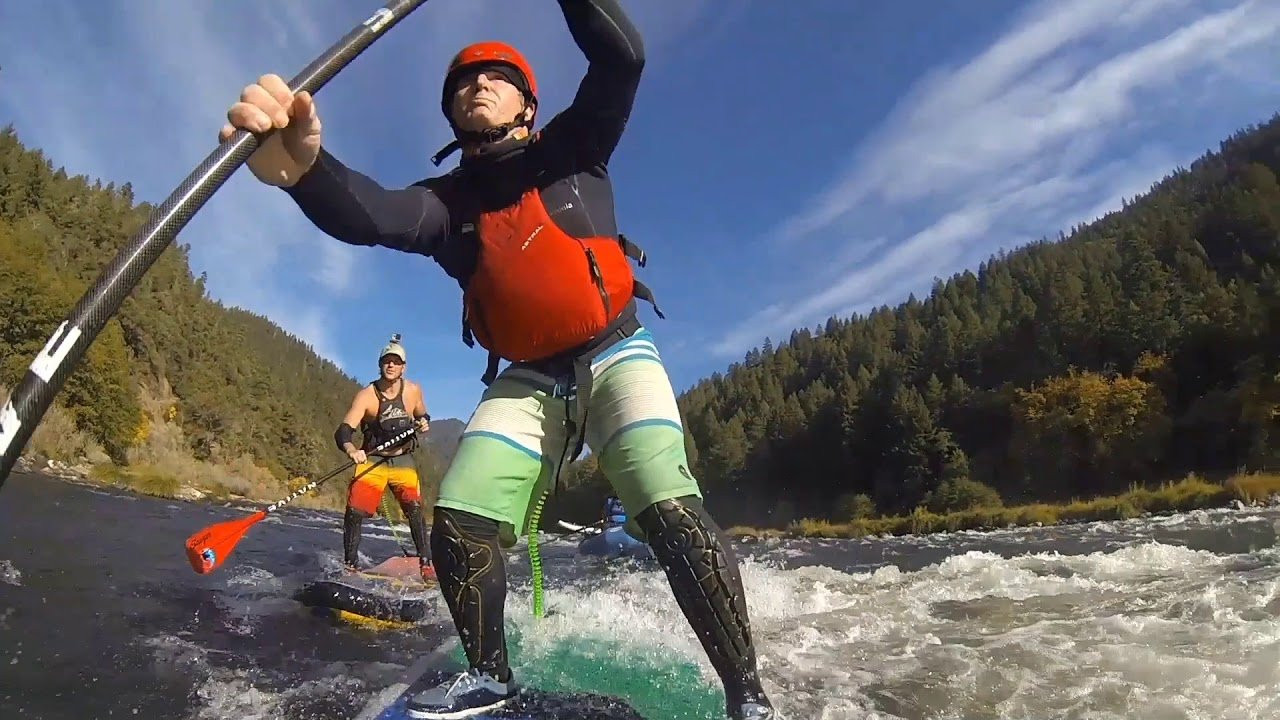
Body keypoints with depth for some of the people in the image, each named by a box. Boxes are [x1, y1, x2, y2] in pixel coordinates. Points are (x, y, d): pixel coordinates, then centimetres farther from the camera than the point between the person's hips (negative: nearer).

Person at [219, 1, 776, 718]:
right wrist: (303, 163, -40)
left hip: (615, 354, -3)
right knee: (460, 519, -10)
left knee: (667, 505, -25)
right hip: (528, 379, 4)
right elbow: (369, 215, -18)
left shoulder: (573, 149, 2)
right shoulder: (449, 199, 5)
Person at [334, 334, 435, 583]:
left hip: (403, 460, 1)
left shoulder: (413, 390, -4)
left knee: (414, 508, -17)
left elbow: (422, 416, 17)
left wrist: (424, 423, -8)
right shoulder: (366, 395, -13)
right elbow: (343, 431, -23)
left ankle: (426, 563, -13)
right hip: (373, 461, -1)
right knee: (355, 511, -13)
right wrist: (351, 449, -45)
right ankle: (350, 564, 4)